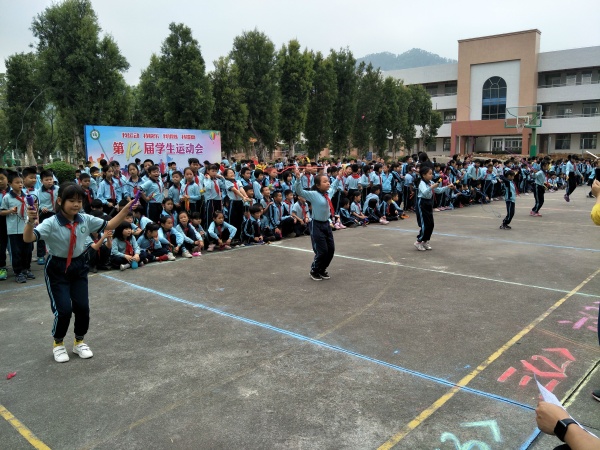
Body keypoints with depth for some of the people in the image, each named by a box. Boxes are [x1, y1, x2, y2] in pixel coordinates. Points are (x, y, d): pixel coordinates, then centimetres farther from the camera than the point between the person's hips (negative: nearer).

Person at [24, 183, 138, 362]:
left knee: (82, 307, 2)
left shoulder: (86, 220, -8)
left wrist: (127, 208, -9)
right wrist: (30, 221, -51)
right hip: (57, 269, -4)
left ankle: (79, 342, 29)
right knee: (64, 309, -7)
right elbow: (28, 239, -32)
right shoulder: (51, 223, -20)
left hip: (79, 266, 4)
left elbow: (110, 225, 1)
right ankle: (58, 344, 23)